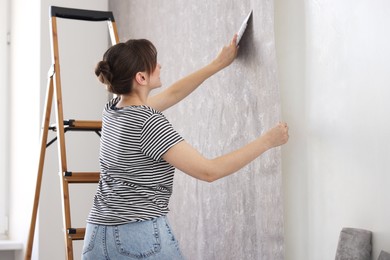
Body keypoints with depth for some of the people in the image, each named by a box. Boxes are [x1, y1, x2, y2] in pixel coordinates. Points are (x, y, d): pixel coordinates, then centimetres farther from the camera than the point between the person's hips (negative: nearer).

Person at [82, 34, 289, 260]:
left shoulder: (113, 110, 7)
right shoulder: (149, 123, -16)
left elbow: (172, 94, 24)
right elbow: (209, 171, -16)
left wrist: (218, 64, 28)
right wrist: (267, 141, -9)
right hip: (142, 237, -7)